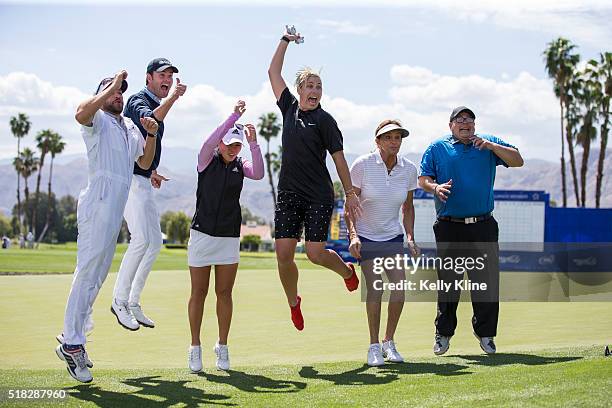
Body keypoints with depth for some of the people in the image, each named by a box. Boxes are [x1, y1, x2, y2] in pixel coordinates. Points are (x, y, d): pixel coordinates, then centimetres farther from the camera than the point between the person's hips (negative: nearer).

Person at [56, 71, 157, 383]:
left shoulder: (130, 127, 26)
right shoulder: (97, 118, 1)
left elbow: (144, 162, 32)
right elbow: (81, 113, -23)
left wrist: (151, 135, 15)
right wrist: (111, 86, -13)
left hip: (119, 209, 9)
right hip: (99, 202, -9)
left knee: (96, 276, 10)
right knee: (88, 272, -14)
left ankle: (72, 337, 17)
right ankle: (72, 343, -15)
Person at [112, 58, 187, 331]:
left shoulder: (159, 105, 18)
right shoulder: (138, 101, -11)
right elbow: (149, 121, -36)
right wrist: (172, 98, -43)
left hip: (143, 182, 10)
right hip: (129, 178, -10)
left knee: (155, 242, 9)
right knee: (142, 239, -19)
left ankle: (133, 302, 15)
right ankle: (120, 301, -11)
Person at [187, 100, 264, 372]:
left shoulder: (240, 165, 5)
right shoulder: (207, 160, -3)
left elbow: (258, 174, -15)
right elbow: (210, 142, -24)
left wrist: (253, 143, -24)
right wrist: (234, 116, -29)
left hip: (229, 238, 2)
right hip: (202, 234, -2)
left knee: (224, 293, 5)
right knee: (199, 292, 3)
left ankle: (222, 347, 15)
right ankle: (195, 348, 10)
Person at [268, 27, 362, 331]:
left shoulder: (324, 120, -3)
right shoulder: (289, 108, 9)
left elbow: (338, 158, -2)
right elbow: (273, 73, 15)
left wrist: (350, 194, -4)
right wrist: (285, 41, 14)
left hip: (319, 197, -4)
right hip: (288, 194, 4)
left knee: (315, 254, -9)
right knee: (283, 254, -3)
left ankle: (347, 271, 24)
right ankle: (293, 302, 21)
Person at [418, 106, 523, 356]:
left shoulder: (489, 145, 13)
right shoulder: (437, 148, 10)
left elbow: (517, 161, 3)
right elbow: (423, 179, 7)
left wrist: (490, 146, -9)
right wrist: (435, 187, -16)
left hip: (483, 227, 1)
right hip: (449, 227, -1)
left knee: (486, 281, 0)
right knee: (448, 282, 4)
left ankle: (485, 332, 13)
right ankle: (443, 333, 16)